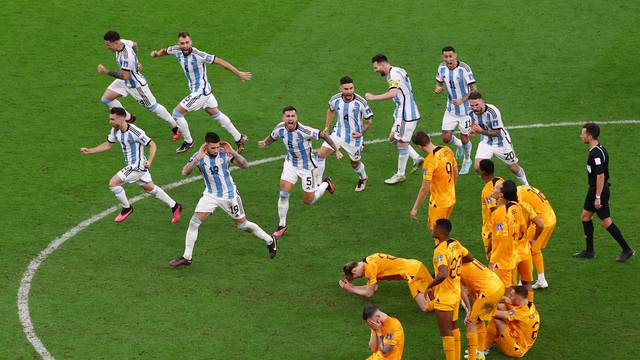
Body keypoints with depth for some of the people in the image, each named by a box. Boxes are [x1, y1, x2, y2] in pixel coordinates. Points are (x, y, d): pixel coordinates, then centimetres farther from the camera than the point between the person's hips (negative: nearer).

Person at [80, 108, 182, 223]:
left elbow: (152, 145, -21)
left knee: (113, 183, -11)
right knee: (150, 188, 21)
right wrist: (89, 150, 5)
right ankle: (175, 206, 33)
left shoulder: (135, 132, -27)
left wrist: (149, 161, -35)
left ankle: (127, 208, 10)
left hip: (137, 166, -9)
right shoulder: (115, 130, -2)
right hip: (132, 165, 9)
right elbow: (108, 144, 12)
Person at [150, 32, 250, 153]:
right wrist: (157, 53, -9)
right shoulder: (177, 50, -7)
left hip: (200, 92, -8)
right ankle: (239, 138, 30)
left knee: (177, 113, -3)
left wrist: (239, 73, -22)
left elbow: (220, 61, -25)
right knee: (216, 114, 20)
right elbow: (166, 51, 15)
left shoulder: (197, 55, -29)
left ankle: (188, 142, 16)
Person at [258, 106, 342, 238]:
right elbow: (271, 137, 6)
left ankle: (325, 184, 36)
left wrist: (336, 150, -21)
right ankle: (282, 225, 10)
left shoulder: (305, 131, -31)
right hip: (290, 164, 4)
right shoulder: (280, 129, -15)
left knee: (309, 201, 6)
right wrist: (264, 143, -15)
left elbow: (323, 135, -20)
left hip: (306, 166, -3)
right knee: (283, 194, -9)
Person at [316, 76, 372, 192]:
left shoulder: (361, 102, -22)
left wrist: (361, 133, -18)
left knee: (355, 164, 14)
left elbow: (369, 119, -6)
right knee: (320, 154, -13)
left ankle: (363, 178, 49)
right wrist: (326, 127, 12)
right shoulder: (335, 99, -12)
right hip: (338, 134, 3)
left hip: (354, 137, -3)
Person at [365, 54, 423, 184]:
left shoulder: (394, 75, -20)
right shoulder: (398, 71, 12)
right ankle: (416, 158, 18)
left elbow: (392, 93, -35)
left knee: (402, 143, 0)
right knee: (393, 137, 17)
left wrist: (373, 97, -30)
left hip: (406, 114, -10)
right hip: (402, 113, 10)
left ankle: (400, 174, 10)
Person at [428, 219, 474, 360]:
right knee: (453, 327, 22)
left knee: (445, 332, 1)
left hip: (444, 297, -9)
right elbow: (470, 258, 16)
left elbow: (442, 274, -37)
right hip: (456, 293, 9)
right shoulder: (456, 244, 0)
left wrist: (429, 286, -22)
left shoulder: (440, 250, -26)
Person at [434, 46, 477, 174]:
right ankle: (459, 145, 37)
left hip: (465, 110, -4)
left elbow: (474, 90, -19)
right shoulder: (442, 68, -6)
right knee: (446, 138, 2)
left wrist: (462, 100, -32)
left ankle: (467, 160, 35)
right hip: (450, 109, 4)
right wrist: (438, 89, -14)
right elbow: (439, 83, 10)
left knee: (464, 139, 5)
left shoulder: (464, 68, -22)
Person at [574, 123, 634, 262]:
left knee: (606, 221, -3)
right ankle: (590, 251, 21)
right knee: (586, 216, 14)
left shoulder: (596, 154, -23)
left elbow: (600, 176, -25)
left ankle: (627, 250, 4)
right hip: (594, 189, 10)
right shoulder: (599, 149, 8)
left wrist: (598, 197, -23)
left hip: (599, 190, -10)